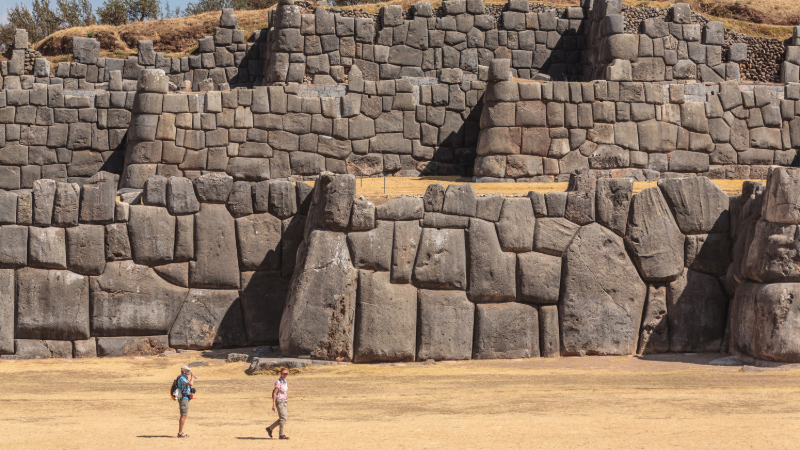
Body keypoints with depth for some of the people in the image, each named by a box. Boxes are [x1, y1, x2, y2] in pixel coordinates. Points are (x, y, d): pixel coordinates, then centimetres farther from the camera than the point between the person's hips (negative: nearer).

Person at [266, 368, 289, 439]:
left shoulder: (284, 381, 12)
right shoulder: (278, 382, -13)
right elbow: (274, 393, -16)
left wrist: (286, 398, 9)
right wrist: (273, 404, -20)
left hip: (284, 401, 9)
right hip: (279, 401, -9)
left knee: (282, 418, 9)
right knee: (283, 418, -11)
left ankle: (270, 428, 22)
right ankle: (281, 435, -7)